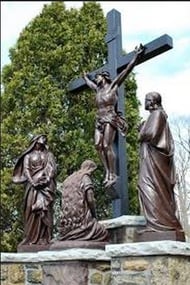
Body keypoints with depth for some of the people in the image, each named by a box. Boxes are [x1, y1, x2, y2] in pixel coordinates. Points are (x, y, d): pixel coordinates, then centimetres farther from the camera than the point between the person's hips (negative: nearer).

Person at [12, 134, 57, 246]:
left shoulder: (49, 155, 19)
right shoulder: (28, 155, 17)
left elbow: (52, 169, 7)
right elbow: (26, 169, 5)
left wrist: (47, 179, -11)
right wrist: (32, 182, -11)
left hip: (46, 185, 0)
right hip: (33, 185, 0)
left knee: (45, 209, -13)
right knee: (32, 210, -10)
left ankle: (44, 238, -17)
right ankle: (31, 238, -11)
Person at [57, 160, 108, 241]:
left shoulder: (67, 180, 17)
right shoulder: (85, 178, -3)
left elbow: (65, 202, 16)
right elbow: (90, 200, -11)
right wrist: (94, 216, 4)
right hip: (81, 219, -7)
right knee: (103, 233, 8)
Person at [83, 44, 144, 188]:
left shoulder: (113, 86, 2)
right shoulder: (98, 89, 19)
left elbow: (126, 70, -2)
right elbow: (89, 83, 43)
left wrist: (136, 57, -3)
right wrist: (86, 77, 59)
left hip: (110, 119, -7)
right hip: (100, 120, 7)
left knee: (107, 146, -15)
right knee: (99, 146, -7)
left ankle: (113, 174, -14)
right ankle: (108, 172, -6)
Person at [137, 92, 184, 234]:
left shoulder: (156, 114, -7)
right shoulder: (159, 115, 22)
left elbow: (151, 133, -19)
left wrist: (141, 133, 0)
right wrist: (143, 130, 16)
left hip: (153, 156, -10)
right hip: (155, 157, 10)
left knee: (151, 187, -14)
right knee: (161, 190, 6)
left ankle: (158, 222, -19)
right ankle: (167, 222, 6)